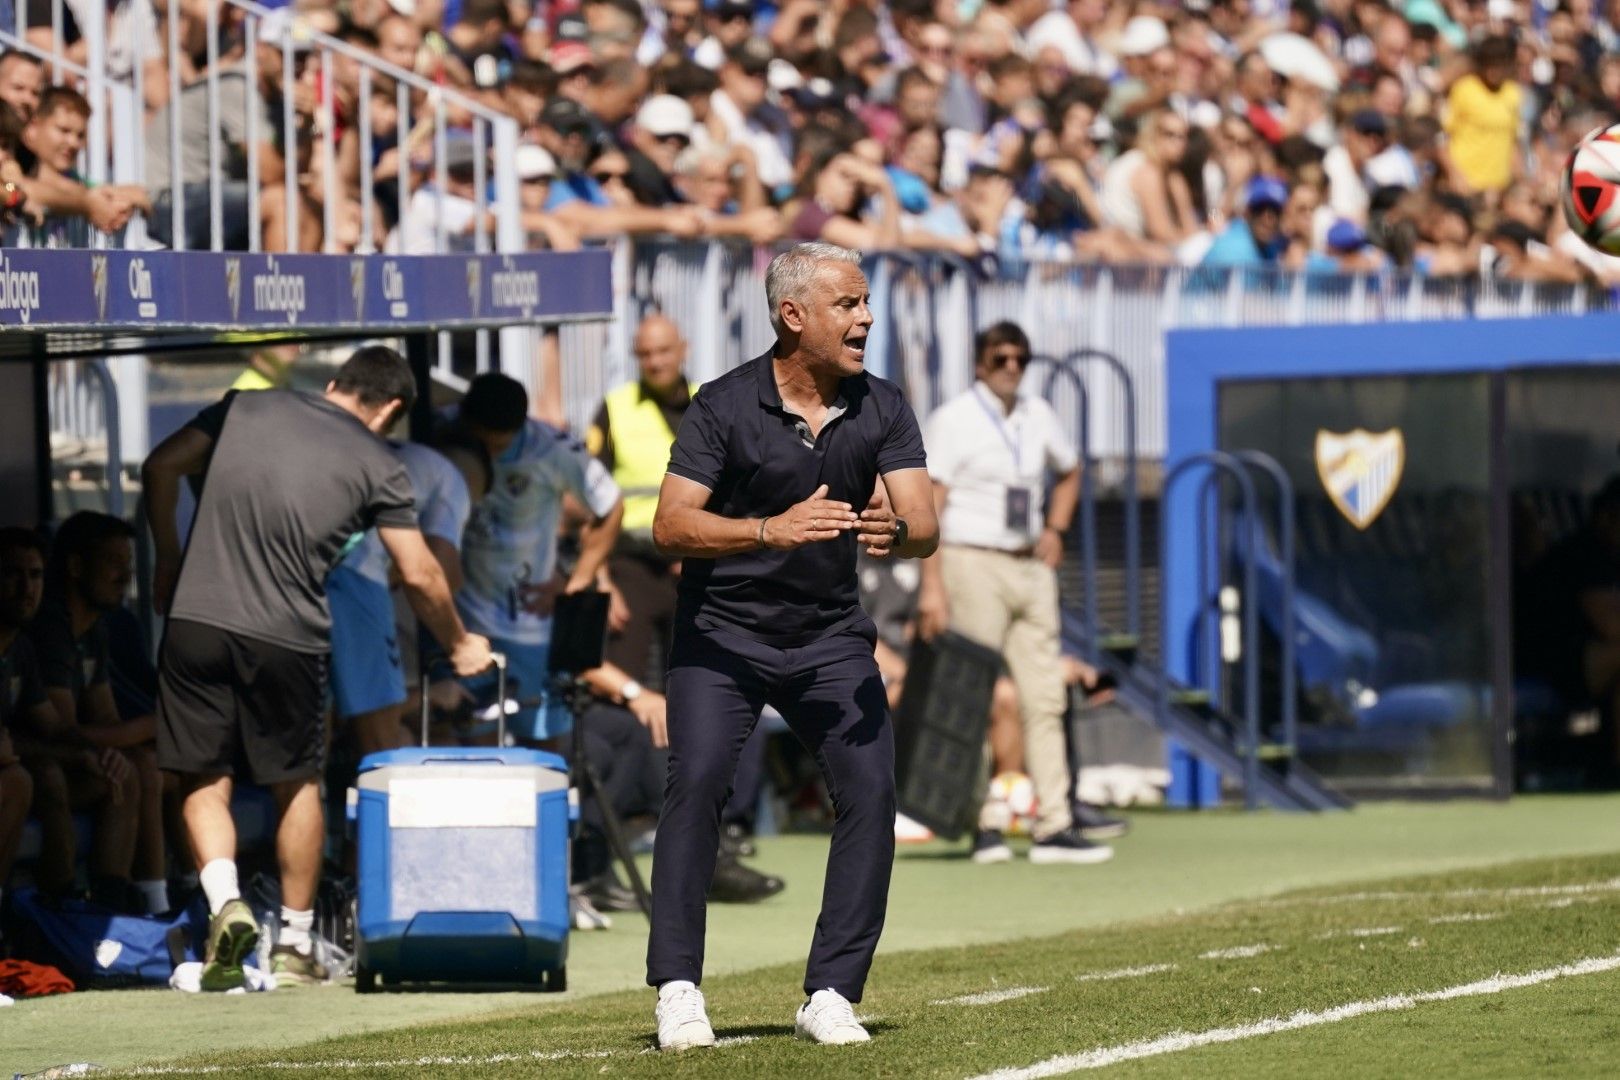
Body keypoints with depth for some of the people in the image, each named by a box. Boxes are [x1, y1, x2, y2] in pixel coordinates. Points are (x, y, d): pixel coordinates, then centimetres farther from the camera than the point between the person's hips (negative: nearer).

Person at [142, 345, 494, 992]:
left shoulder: (246, 407, 12)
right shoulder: (376, 464, 5)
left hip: (196, 617, 1)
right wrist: (460, 647, 23)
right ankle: (295, 946, 21)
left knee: (206, 780, 10)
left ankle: (225, 903, -13)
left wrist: (168, 561, 21)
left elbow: (161, 467, 9)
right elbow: (419, 575, 7)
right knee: (297, 783, 17)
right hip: (285, 638, -1)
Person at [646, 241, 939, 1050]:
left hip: (831, 635, 3)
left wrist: (894, 533, -34)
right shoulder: (725, 406, -12)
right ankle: (677, 990, -13)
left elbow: (923, 525, -9)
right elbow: (669, 526, -19)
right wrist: (772, 531, -34)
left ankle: (830, 995, -3)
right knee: (696, 780, -19)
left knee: (871, 790, -11)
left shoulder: (882, 409, -1)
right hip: (721, 631, -3)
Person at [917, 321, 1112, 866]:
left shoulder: (1037, 417, 11)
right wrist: (932, 586, -22)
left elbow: (1069, 472, 31)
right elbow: (927, 504, -14)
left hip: (1031, 569, 6)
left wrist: (1055, 529, 13)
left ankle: (1054, 827, 0)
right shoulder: (954, 418, -8)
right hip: (974, 566, -6)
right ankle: (982, 826, 2)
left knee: (1045, 698, 1)